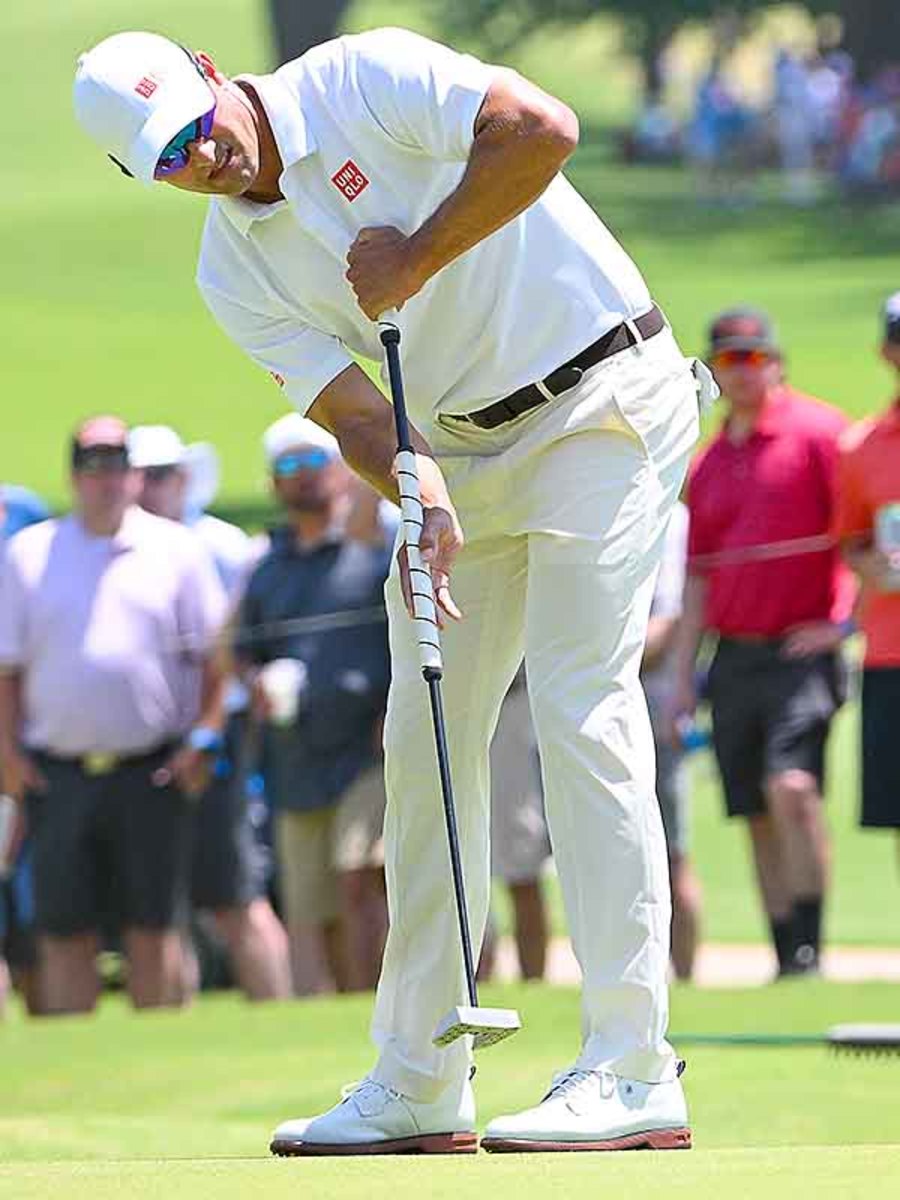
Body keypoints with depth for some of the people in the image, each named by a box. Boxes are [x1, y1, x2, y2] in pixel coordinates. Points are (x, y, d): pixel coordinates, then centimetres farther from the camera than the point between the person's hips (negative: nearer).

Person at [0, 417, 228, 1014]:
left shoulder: (176, 549, 6)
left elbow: (212, 657, 6)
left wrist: (203, 738, -4)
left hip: (153, 771, -1)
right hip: (58, 775, 1)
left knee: (153, 928, 0)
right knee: (65, 931, 0)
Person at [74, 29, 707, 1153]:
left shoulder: (360, 80, -13)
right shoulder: (235, 274, 2)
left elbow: (542, 129, -25)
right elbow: (350, 410, -5)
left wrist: (418, 259, -19)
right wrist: (421, 499, -25)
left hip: (603, 399, -7)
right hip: (460, 442, 7)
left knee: (581, 705, -15)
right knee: (426, 732, 4)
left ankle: (632, 1073, -17)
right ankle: (418, 1087, 10)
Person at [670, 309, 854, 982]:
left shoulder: (819, 433, -3)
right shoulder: (710, 464, 17)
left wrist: (845, 621, -12)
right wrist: (683, 678, 15)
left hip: (802, 649, -7)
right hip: (734, 659, 7)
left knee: (792, 787, -22)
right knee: (759, 815, 5)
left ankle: (809, 952, -22)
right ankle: (787, 965, 9)